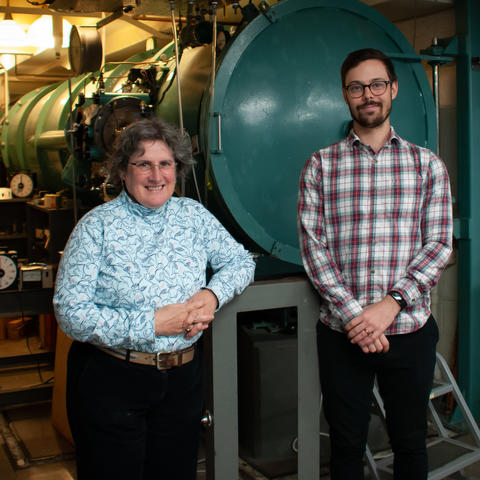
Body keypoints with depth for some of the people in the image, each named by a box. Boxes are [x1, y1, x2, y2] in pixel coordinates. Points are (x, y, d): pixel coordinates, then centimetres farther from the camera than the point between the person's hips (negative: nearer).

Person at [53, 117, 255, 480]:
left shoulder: (193, 215, 5)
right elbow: (71, 313, -15)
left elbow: (241, 261, 13)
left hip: (182, 378, 4)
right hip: (110, 381, -3)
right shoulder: (97, 226, -8)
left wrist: (213, 294, -9)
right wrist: (152, 324, -19)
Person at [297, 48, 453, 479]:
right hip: (342, 331, 0)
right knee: (347, 444, 13)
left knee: (410, 442, 14)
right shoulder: (320, 166, 3)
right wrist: (352, 313, -15)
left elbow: (439, 245, -2)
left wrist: (391, 304, -15)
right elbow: (312, 244, -5)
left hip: (410, 330, 1)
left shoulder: (427, 165, 5)